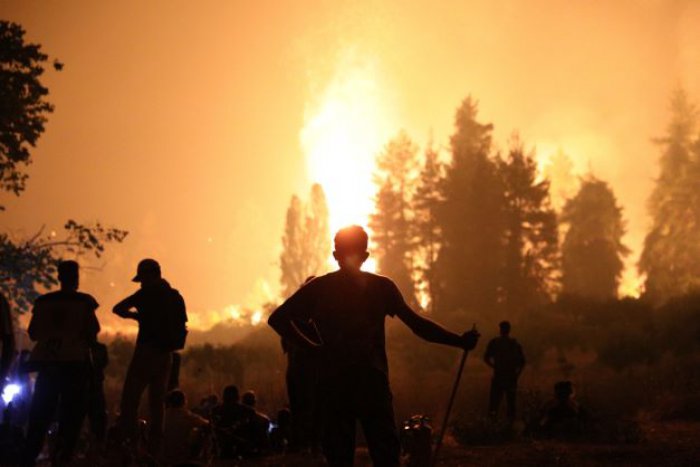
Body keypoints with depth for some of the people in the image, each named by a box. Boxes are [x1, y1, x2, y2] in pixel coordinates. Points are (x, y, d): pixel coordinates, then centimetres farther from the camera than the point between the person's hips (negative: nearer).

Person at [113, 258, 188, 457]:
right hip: (166, 355, 7)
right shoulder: (176, 297, 11)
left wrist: (135, 315, 13)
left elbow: (118, 309, -4)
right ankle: (154, 449, 5)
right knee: (157, 401, 8)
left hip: (147, 351, -7)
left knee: (130, 398, -5)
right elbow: (181, 327, 18)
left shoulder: (148, 294, -6)